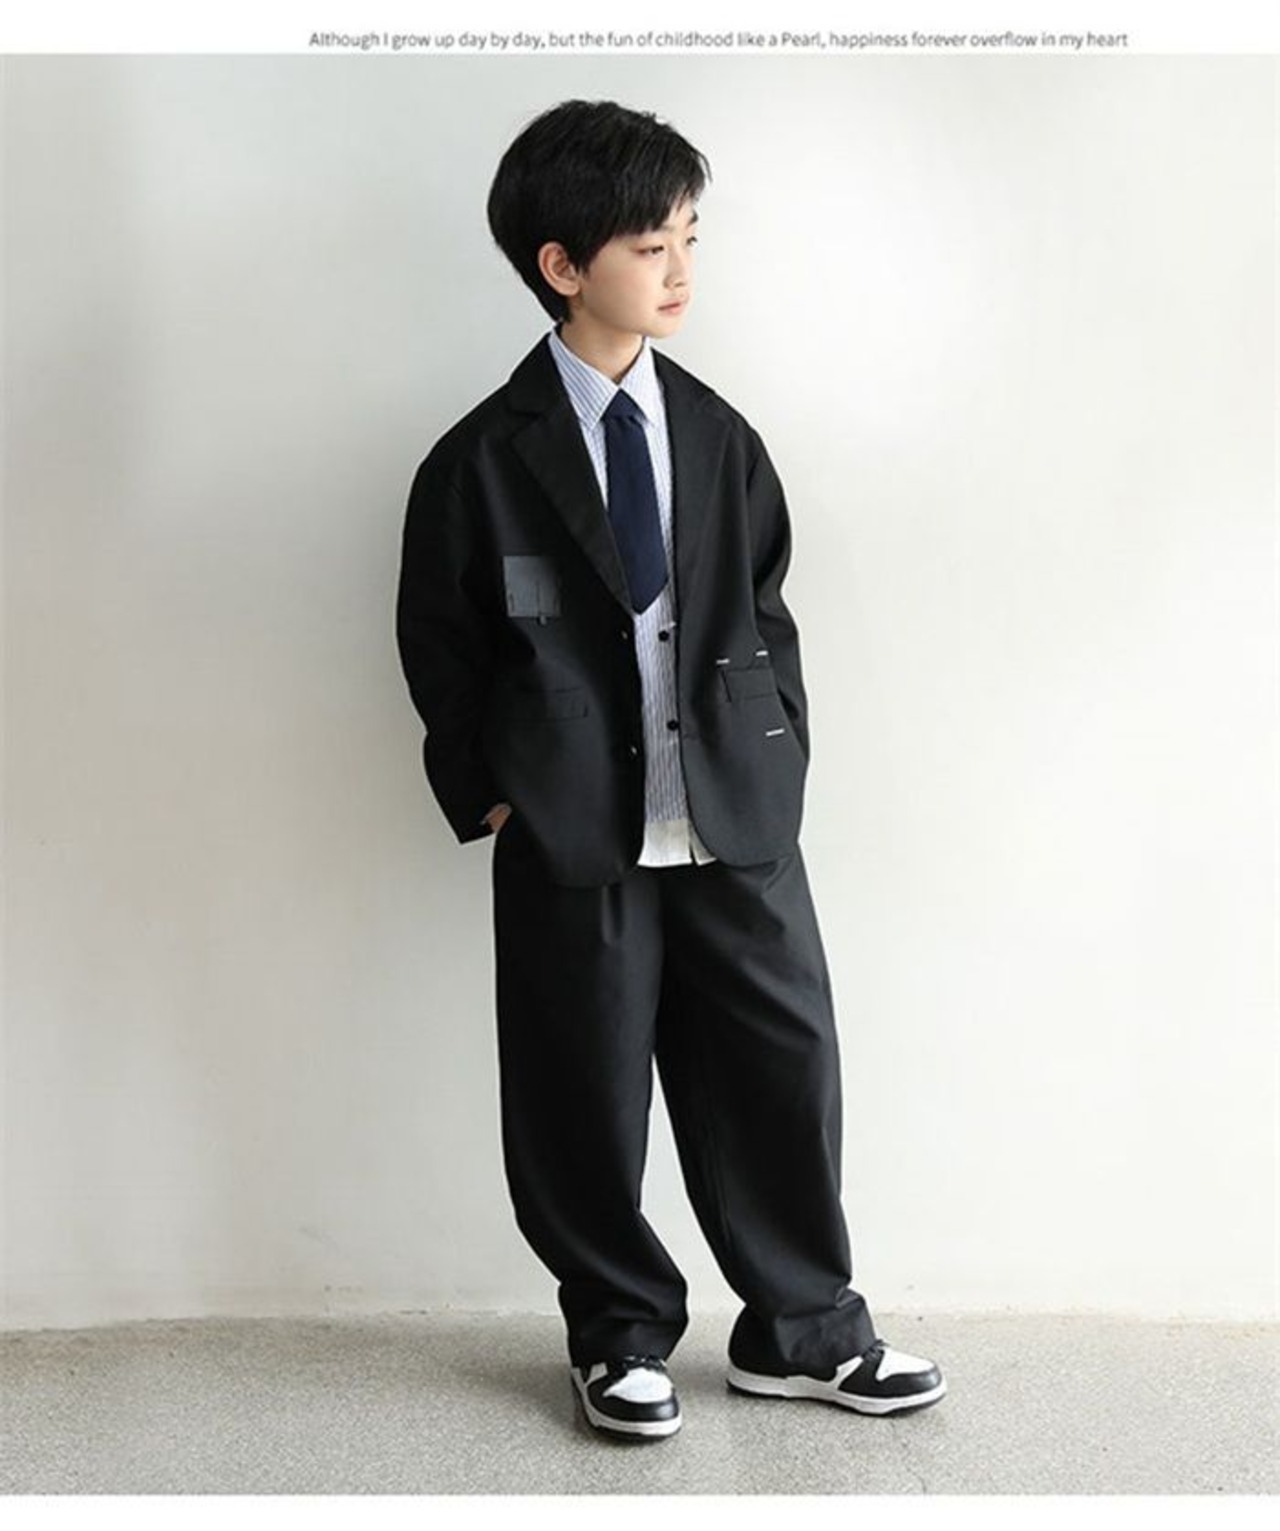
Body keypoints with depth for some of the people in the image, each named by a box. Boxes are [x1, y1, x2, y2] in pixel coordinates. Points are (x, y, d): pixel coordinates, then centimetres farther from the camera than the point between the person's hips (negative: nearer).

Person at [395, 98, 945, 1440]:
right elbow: (440, 648, 2)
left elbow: (765, 612, 12)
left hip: (737, 826, 3)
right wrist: (486, 796, -2)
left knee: (781, 1075, 9)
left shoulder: (719, 438, 6)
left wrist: (773, 758, 3)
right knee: (586, 1108, 8)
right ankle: (621, 1333, 29)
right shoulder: (484, 462, -5)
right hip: (574, 842, -3)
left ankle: (803, 1330, 28)